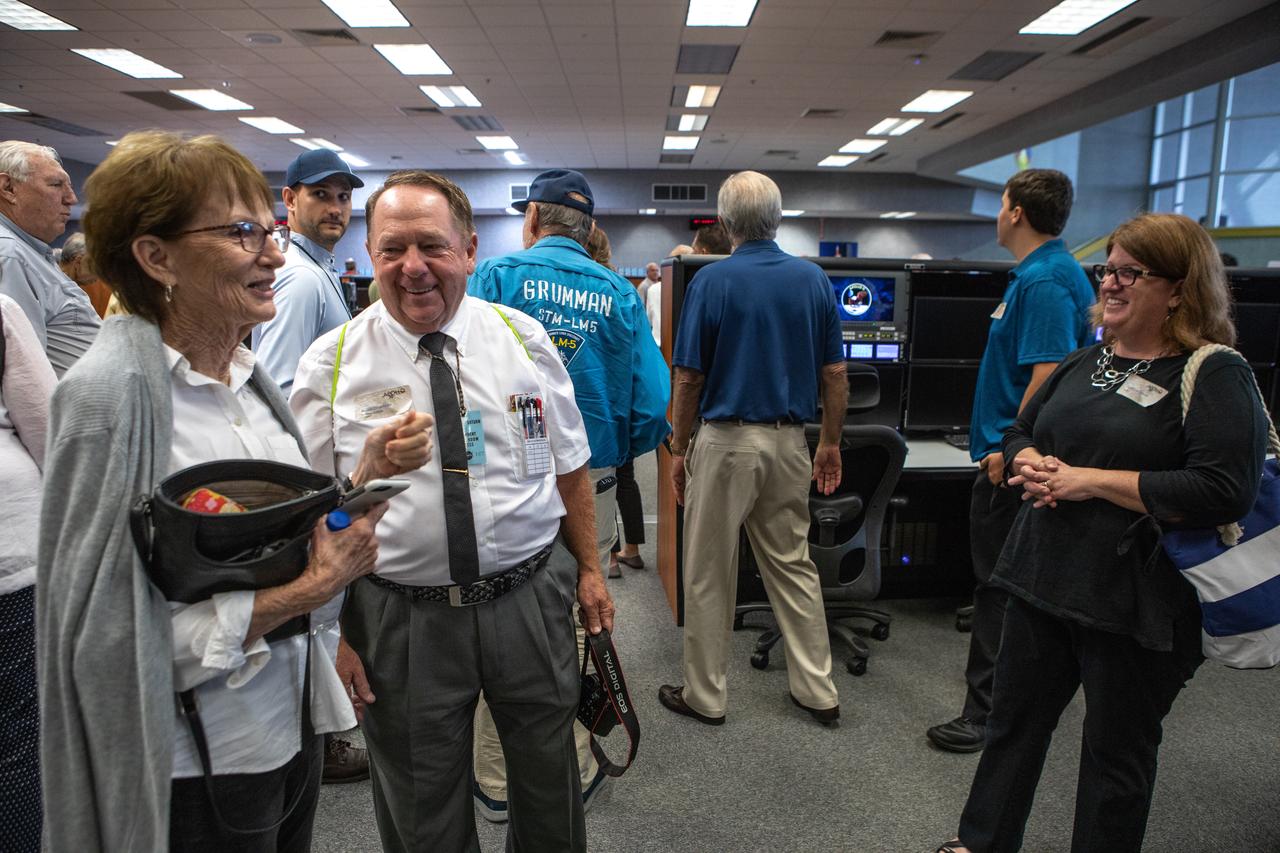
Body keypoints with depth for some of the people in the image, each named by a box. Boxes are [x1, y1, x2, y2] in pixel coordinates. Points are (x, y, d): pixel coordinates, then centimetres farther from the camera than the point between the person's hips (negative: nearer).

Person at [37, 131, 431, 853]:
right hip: (199, 766, -6)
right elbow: (114, 639, -23)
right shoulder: (113, 394, -21)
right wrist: (311, 589, -23)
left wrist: (369, 470, -9)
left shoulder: (248, 375, 1)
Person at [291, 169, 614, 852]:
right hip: (401, 617, -1)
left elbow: (570, 467, 5)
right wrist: (334, 631, -4)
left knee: (550, 794, 20)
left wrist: (588, 568, 7)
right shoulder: (332, 364, -6)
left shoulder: (524, 339, -2)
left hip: (531, 599, 2)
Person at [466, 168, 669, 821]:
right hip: (590, 485, 2)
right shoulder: (619, 294, 3)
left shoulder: (496, 275, -4)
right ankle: (574, 774, 30)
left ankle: (497, 783, 26)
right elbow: (653, 404, -2)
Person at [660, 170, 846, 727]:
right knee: (793, 565, 16)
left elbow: (688, 377, -9)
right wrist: (830, 442, 14)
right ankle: (818, 692, 25)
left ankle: (705, 696, 21)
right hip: (789, 441, 5)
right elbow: (834, 373, 4)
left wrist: (678, 448, 1)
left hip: (726, 440, -4)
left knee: (708, 575, 8)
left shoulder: (711, 280, -9)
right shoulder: (813, 279, 3)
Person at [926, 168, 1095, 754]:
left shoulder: (1044, 282, -19)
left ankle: (988, 710, 9)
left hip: (1012, 463, -10)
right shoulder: (1042, 273, 13)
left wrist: (1009, 451, -22)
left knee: (1001, 588, -2)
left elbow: (1048, 375, -27)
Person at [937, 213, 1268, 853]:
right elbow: (1019, 433, 17)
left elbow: (1225, 491, -22)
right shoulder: (1085, 363, 10)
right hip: (1042, 577, 7)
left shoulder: (1215, 375, -11)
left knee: (1117, 751, 13)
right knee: (1013, 719, 18)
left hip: (1135, 602, -7)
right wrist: (1033, 465, -6)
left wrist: (1090, 479, -20)